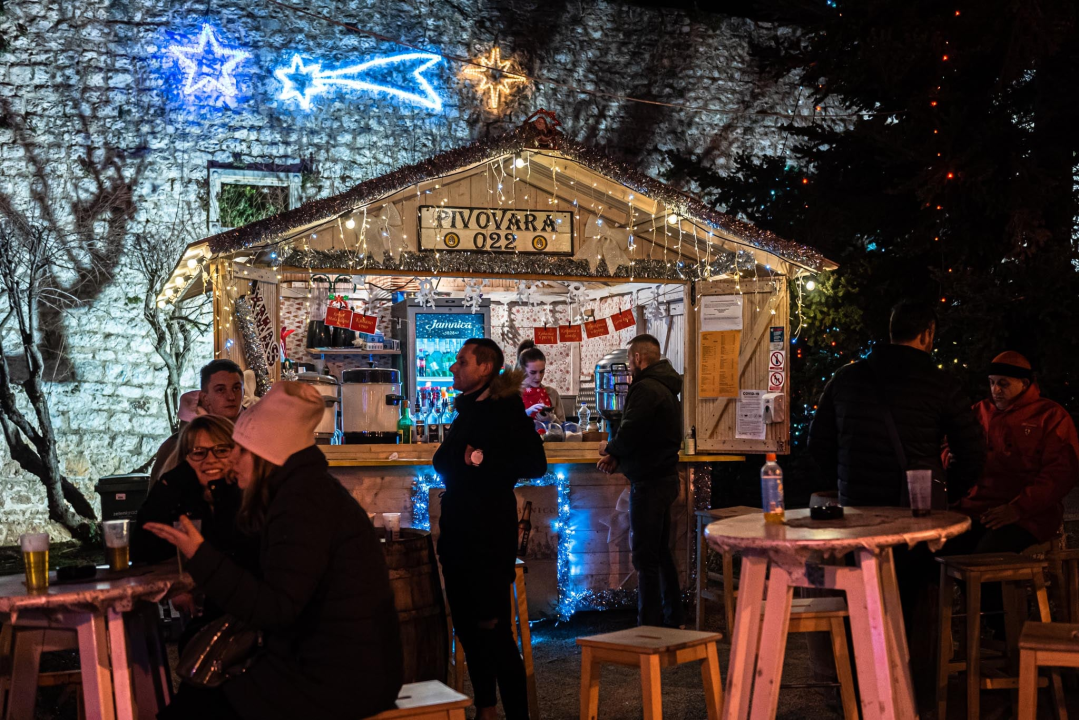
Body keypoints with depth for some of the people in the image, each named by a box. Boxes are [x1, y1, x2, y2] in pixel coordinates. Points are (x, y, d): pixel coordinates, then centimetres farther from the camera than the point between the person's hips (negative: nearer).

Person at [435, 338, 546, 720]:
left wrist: (485, 461, -23)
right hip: (458, 528, 9)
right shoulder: (466, 412, 15)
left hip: (490, 529, -8)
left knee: (492, 624, -8)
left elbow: (535, 463, -16)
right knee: (466, 622, 14)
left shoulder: (506, 410, -9)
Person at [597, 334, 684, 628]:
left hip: (648, 482, -10)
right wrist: (618, 458, 6)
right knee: (661, 552, 17)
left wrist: (610, 450, -1)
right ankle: (672, 620, 25)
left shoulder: (645, 388, -17)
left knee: (645, 557, -5)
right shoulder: (666, 387, 16)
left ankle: (650, 627, -2)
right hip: (666, 476, 10)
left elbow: (629, 435, -22)